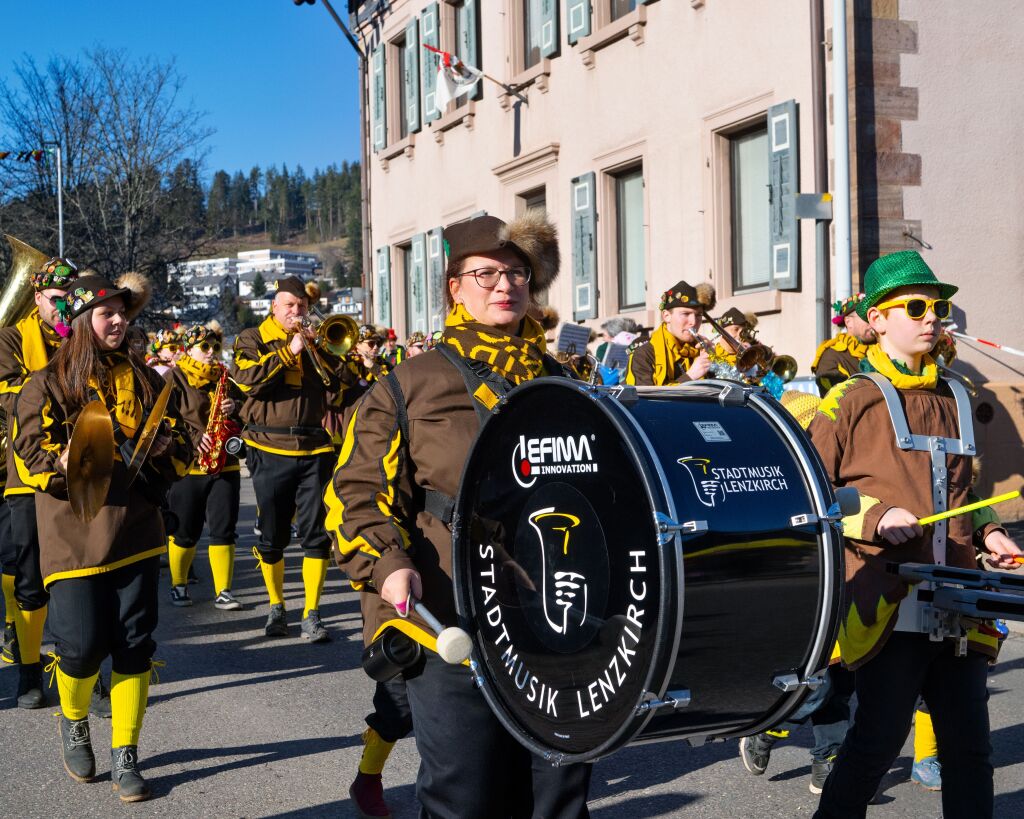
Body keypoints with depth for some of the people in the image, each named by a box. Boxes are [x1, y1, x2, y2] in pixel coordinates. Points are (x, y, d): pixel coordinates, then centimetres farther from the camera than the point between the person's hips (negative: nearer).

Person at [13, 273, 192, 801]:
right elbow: (32, 454, -7)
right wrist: (68, 461, -26)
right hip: (75, 535, -3)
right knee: (82, 645, -6)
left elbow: (178, 443, 14)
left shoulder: (143, 379, 13)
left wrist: (163, 454, -8)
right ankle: (73, 722, 26)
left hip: (136, 532, 3)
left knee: (134, 644, 2)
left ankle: (125, 757, 15)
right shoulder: (47, 385, 1)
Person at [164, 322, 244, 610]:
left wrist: (235, 409, -2)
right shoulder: (174, 378, 1)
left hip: (225, 465, 4)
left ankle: (224, 592, 3)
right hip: (187, 466, -3)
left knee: (224, 530, -1)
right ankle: (178, 585, 22)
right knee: (185, 532, 4)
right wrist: (192, 438, -20)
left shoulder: (225, 379, 16)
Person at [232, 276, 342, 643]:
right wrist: (288, 351, -15)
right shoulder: (252, 339, 7)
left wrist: (316, 347, -9)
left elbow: (338, 382, 1)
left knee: (316, 533, -3)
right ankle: (276, 607, 24)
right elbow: (246, 378, -12)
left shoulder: (316, 340, 14)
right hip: (270, 450, -1)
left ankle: (312, 614, 1)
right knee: (271, 536, 7)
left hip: (315, 448, 1)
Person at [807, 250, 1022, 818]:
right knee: (878, 739, -3)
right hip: (887, 606, -5)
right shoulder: (851, 401, -3)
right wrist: (875, 519, -17)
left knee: (969, 743, 8)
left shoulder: (953, 400, 16)